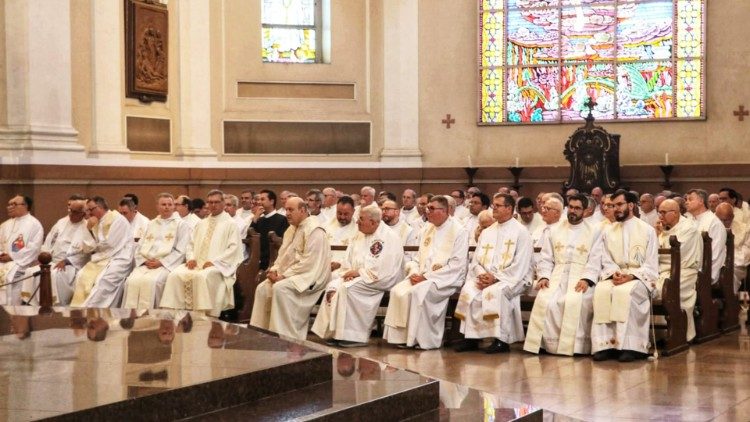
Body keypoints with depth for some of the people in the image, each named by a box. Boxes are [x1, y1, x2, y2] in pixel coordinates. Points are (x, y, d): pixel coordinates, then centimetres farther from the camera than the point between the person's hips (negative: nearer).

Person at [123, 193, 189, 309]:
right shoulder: (151, 224, 24)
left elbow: (180, 251, -2)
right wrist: (145, 261, 0)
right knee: (132, 281, -25)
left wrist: (161, 262, -11)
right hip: (147, 264, 4)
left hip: (167, 264, -4)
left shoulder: (181, 224, 8)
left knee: (150, 281, -33)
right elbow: (139, 247, 20)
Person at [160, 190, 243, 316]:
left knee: (203, 276, -38)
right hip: (196, 263, 6)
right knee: (175, 275, -21)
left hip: (218, 266, -5)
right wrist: (190, 258, 0)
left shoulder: (230, 224, 5)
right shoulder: (201, 223, 23)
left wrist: (213, 261, -14)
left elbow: (234, 248, -5)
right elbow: (191, 244, 22)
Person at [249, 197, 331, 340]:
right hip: (289, 274, 9)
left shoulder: (314, 230, -15)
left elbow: (308, 262, -22)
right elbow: (283, 254, 20)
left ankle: (283, 336, -24)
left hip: (309, 276, -9)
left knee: (280, 288, -30)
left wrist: (285, 275, -20)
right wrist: (275, 269, -1)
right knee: (262, 289, -4)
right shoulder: (292, 229, 15)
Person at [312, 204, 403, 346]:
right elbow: (348, 260, 17)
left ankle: (354, 336, -23)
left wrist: (359, 272, -16)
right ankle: (332, 331, -19)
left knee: (348, 288, -30)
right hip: (356, 276, 8)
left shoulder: (389, 237, -10)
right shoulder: (359, 236, 17)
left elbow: (383, 268, -19)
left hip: (380, 280, -8)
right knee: (333, 286, -17)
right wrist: (349, 271, -6)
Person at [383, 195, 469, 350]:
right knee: (397, 291, -19)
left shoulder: (458, 231, -6)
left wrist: (427, 276, -16)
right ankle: (400, 336, -15)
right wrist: (414, 273, -2)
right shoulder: (427, 229, 17)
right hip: (422, 277, 7)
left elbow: (457, 265, -13)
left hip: (446, 279, -7)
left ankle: (421, 339, -21)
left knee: (418, 292, -32)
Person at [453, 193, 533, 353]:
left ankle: (501, 340, -27)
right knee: (468, 290, -25)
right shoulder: (486, 232, 20)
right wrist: (481, 275, -7)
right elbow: (476, 260, 15)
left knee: (494, 292, -36)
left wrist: (496, 278, -16)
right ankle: (471, 338, -21)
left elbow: (520, 265, -8)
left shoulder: (520, 232, 1)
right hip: (485, 277, 5)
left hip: (509, 279, -5)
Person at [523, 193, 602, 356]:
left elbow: (595, 259, 0)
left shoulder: (594, 231, 10)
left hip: (581, 278, -2)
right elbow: (545, 258, 14)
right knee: (545, 301, -28)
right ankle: (550, 344, -19)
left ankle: (575, 346, -22)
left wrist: (586, 280, -16)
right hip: (557, 277, 3)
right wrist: (543, 276, -5)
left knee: (575, 302, -33)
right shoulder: (555, 230, 19)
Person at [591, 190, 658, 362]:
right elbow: (606, 261, 11)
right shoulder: (608, 231, 16)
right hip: (614, 276, 3)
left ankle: (628, 345, -34)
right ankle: (605, 344, -32)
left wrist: (631, 276, -15)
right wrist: (613, 273, -11)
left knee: (624, 292, -36)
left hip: (639, 278, -3)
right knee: (601, 291, -31)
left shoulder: (647, 230, 6)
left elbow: (651, 265, 0)